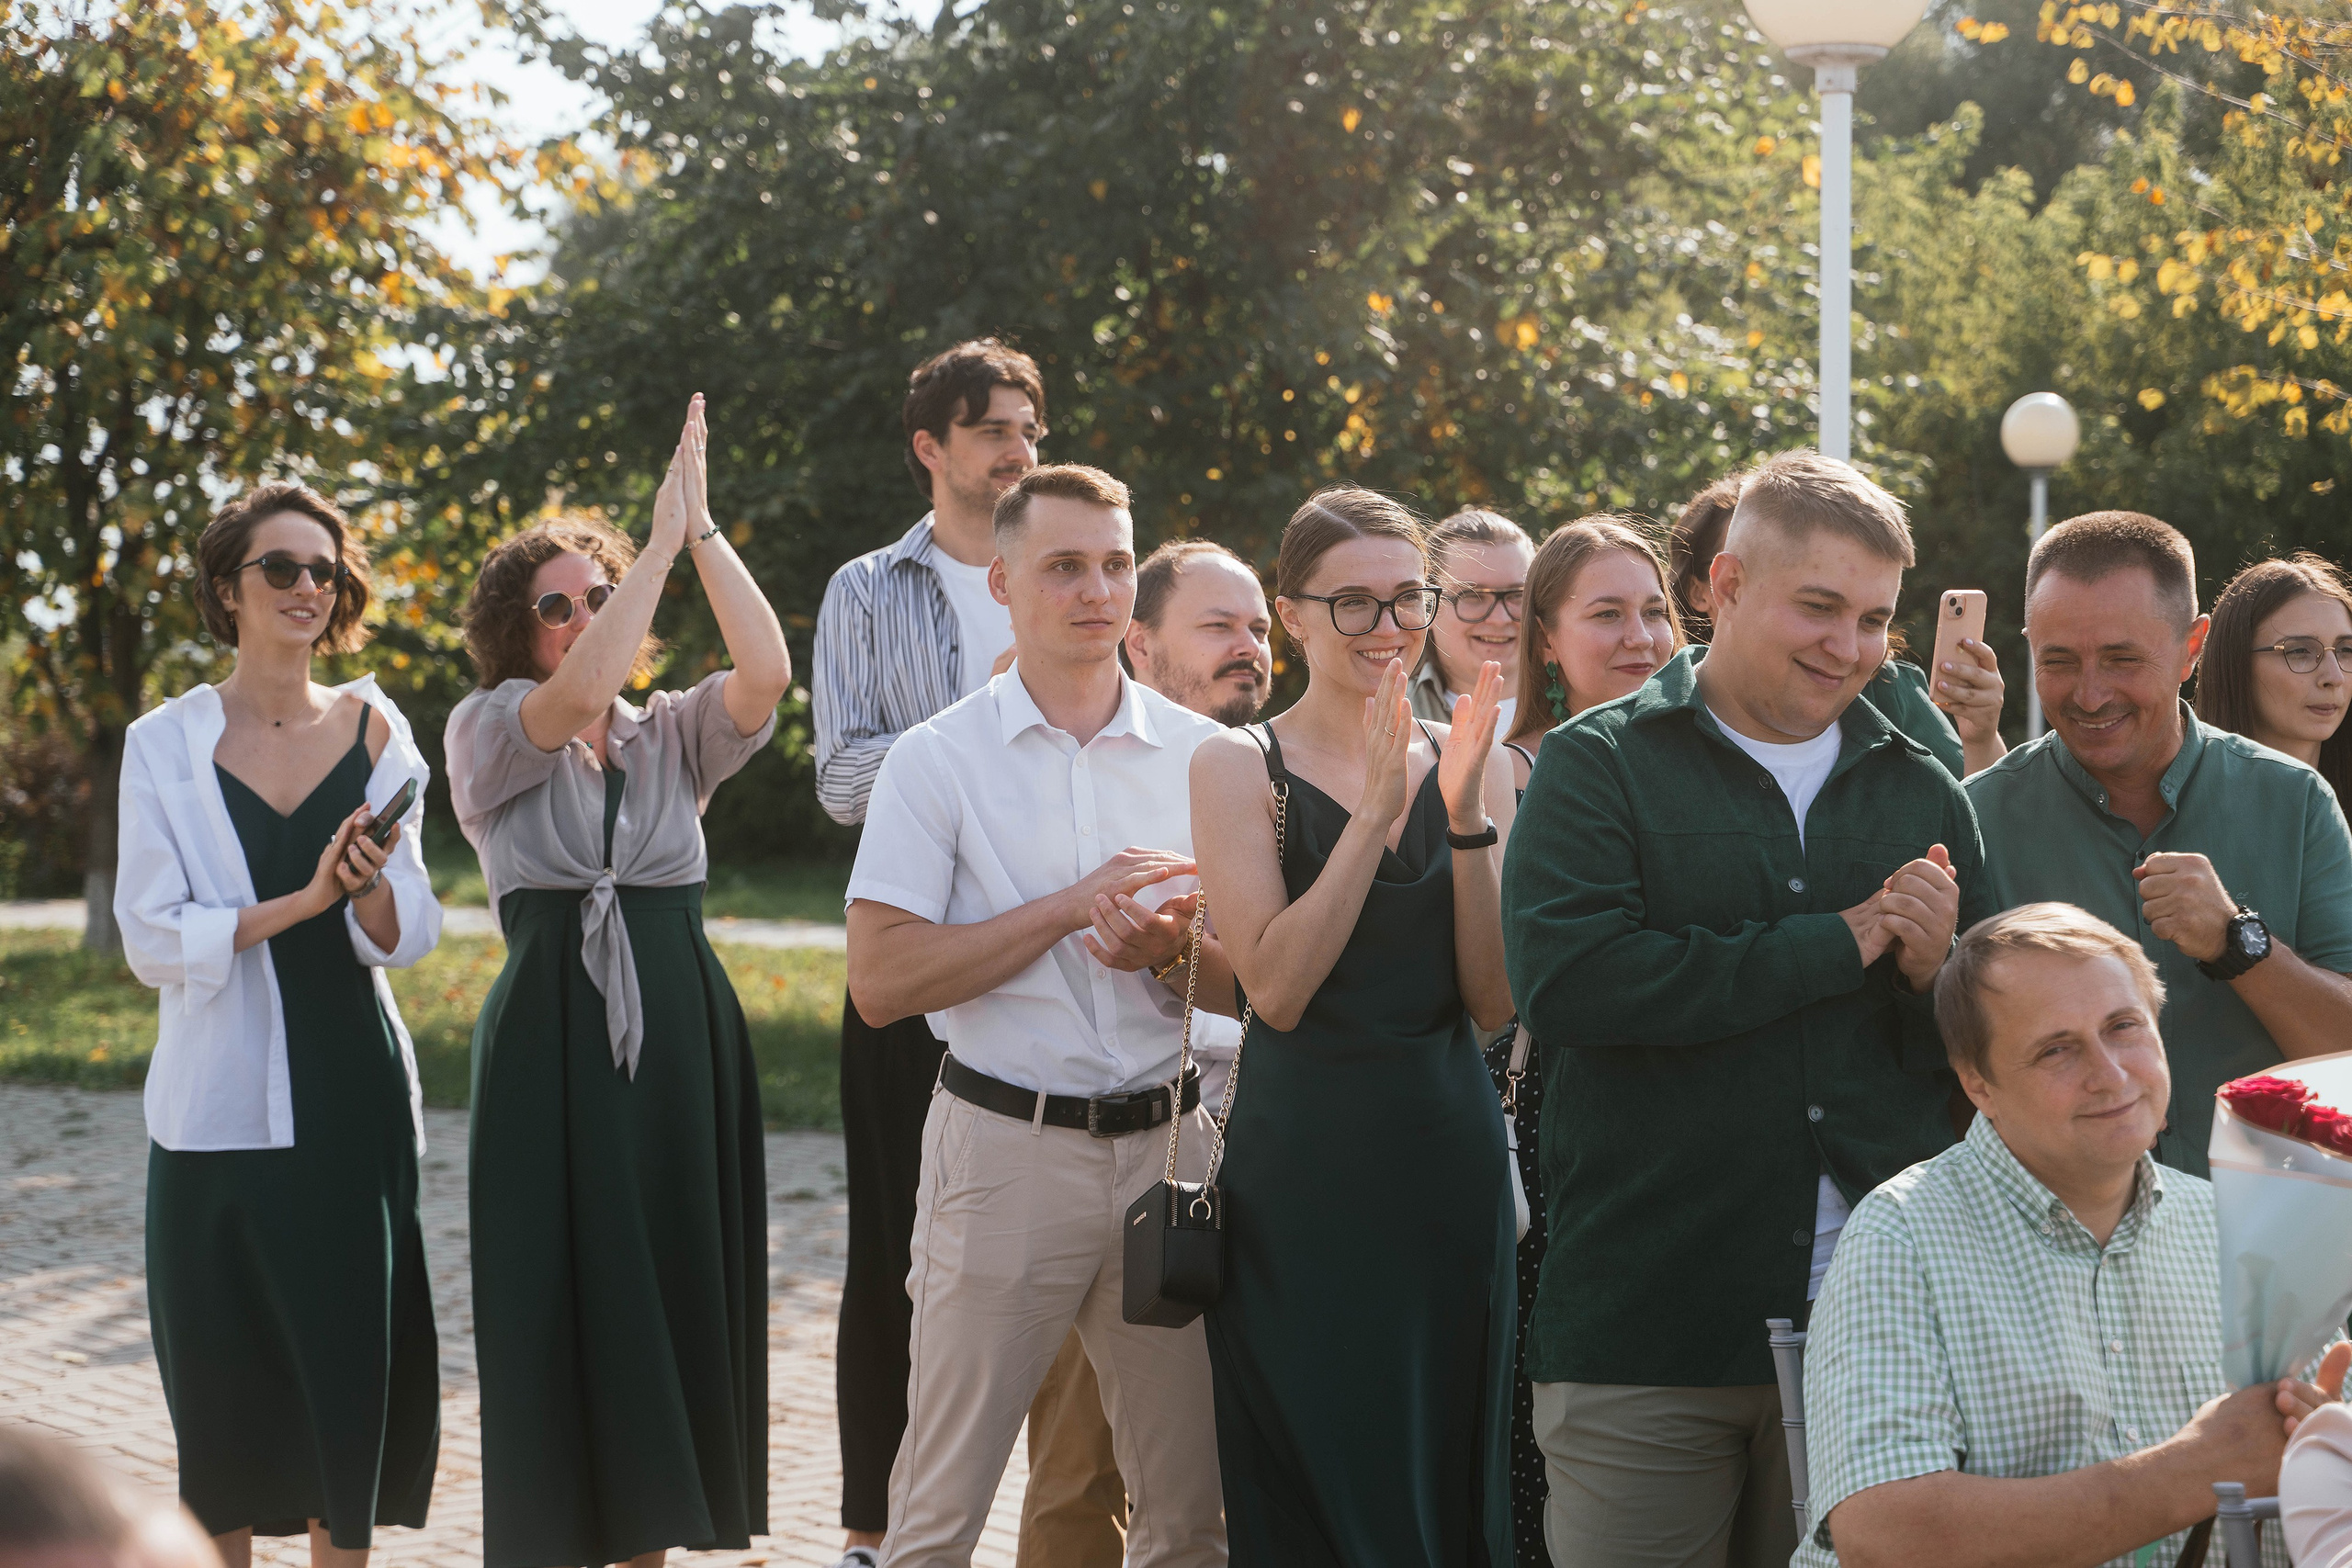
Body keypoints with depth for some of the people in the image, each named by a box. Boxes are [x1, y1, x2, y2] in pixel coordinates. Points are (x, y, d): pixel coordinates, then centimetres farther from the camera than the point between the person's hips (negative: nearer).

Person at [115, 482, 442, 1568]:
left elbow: (409, 937, 3)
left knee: (350, 1346, -1)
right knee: (223, 1357, 1)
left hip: (349, 1093, 1)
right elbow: (152, 939, -5)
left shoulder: (373, 732, 6)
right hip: (220, 1100, -1)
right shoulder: (166, 745, 0)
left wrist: (371, 886, -19)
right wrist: (304, 901, -16)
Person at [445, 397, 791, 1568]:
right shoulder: (489, 729, 1)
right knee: (560, 1305, -2)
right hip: (554, 1037, -3)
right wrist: (663, 539, -17)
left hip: (681, 1041, 4)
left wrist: (703, 529, -12)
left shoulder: (674, 736, 10)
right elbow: (578, 698, -20)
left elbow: (767, 672, -9)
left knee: (675, 1295, 6)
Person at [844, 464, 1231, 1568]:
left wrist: (1171, 949, -11)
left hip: (1167, 1144, 3)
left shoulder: (1200, 755, 8)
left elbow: (1255, 979, 12)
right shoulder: (939, 760, 0)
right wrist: (1071, 906, -13)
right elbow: (881, 982, -8)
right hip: (1004, 1147, -3)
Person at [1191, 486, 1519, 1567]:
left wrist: (1465, 818, -12)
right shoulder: (1240, 767, -2)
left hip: (1449, 1153, 3)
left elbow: (1494, 1003, -1)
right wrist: (1377, 806, -17)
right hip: (1304, 1163, -3)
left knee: (1449, 1478, 9)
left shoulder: (1465, 762, 7)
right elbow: (1277, 988, -13)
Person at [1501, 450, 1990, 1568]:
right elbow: (1561, 978, -17)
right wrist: (1839, 941, -12)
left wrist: (1933, 972, -9)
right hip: (1643, 1335, -3)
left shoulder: (1921, 794, 13)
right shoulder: (1601, 766, 1)